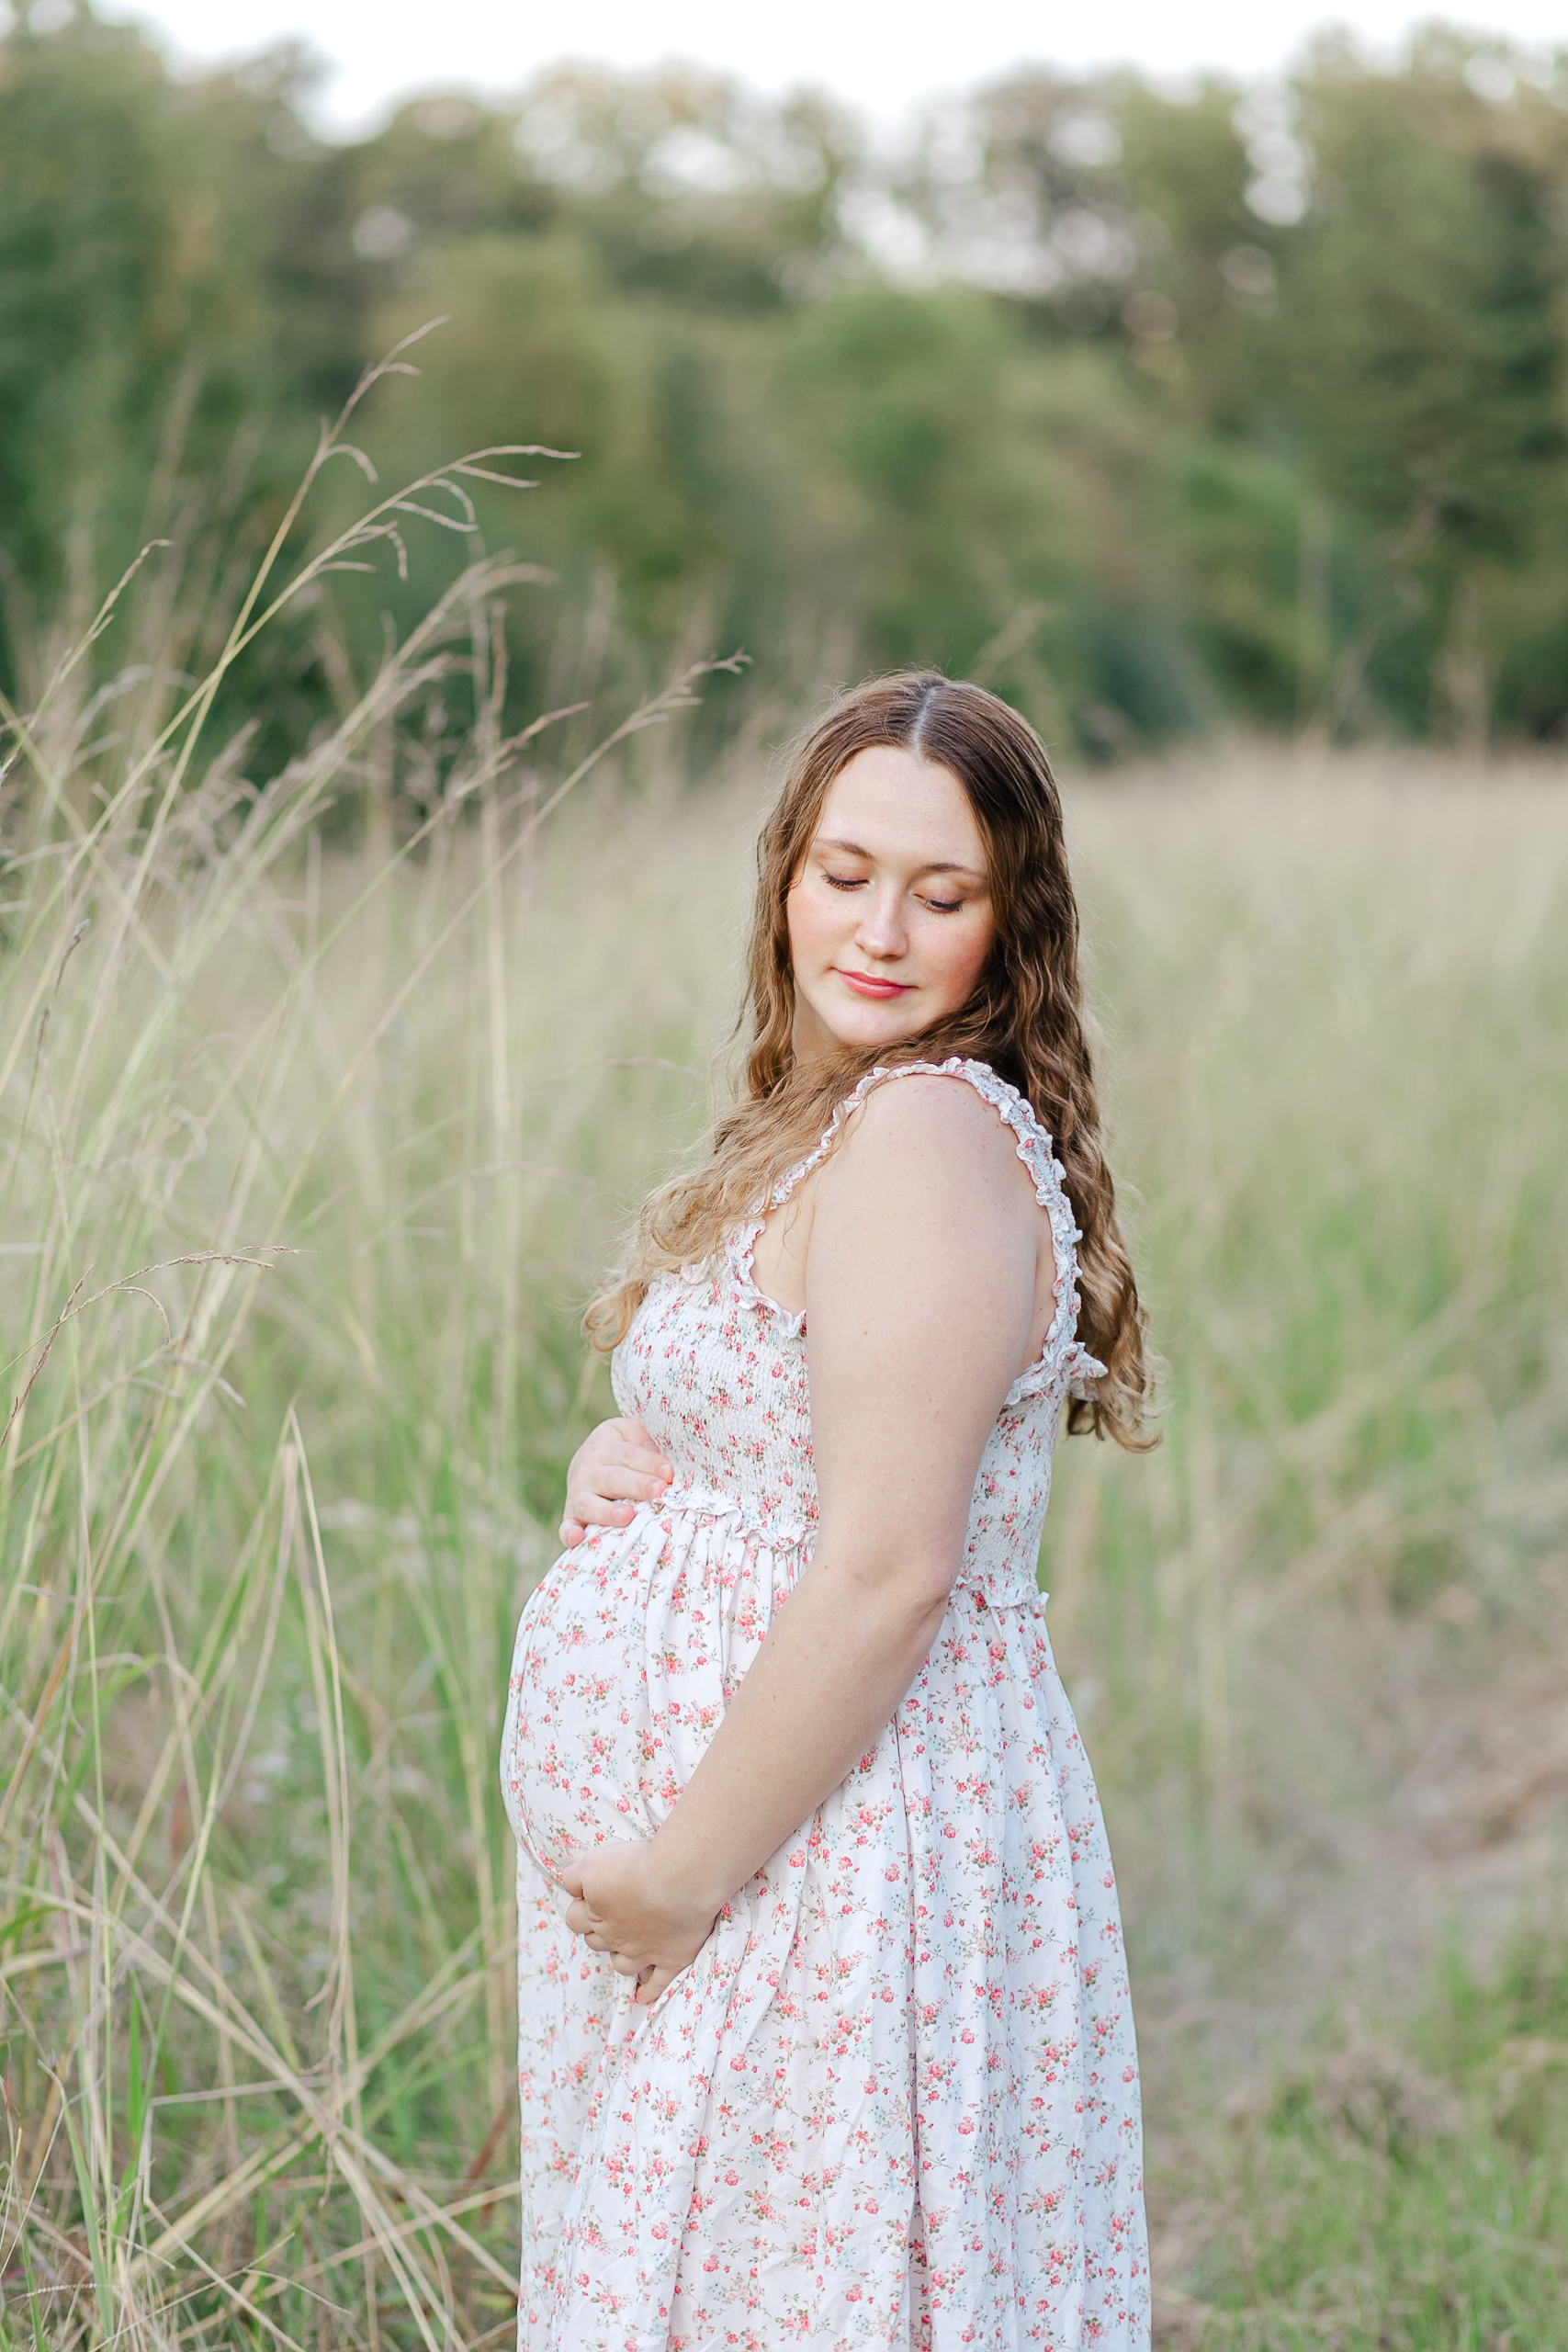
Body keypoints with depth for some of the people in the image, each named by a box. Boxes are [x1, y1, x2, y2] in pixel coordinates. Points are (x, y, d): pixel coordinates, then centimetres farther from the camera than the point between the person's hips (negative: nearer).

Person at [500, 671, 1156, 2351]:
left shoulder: (931, 1140, -19)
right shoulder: (832, 1118, 12)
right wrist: (619, 1459, 0)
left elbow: (886, 1577, -24)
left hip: (837, 1840, -10)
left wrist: (687, 1876, -18)